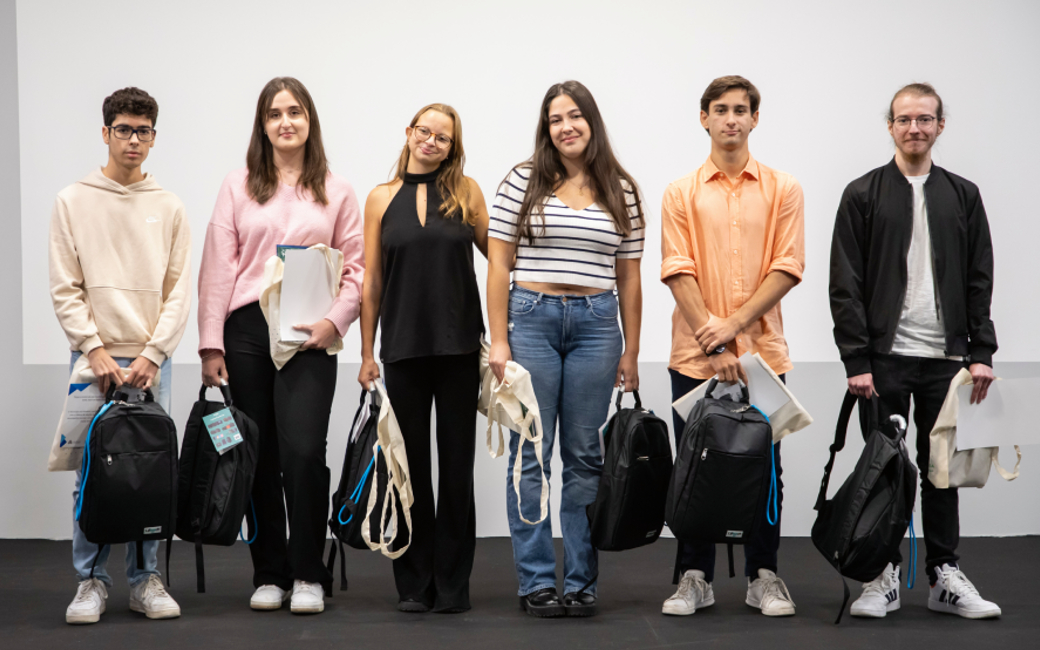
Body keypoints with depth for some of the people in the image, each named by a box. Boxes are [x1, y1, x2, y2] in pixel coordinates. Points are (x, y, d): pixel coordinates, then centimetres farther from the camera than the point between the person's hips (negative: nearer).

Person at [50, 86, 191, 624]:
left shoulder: (169, 208, 7)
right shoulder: (73, 202, 4)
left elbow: (179, 292, 4)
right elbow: (64, 288, 0)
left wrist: (152, 354, -7)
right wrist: (95, 349, -10)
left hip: (152, 361, 1)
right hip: (94, 358, -1)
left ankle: (145, 579, 12)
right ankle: (91, 582, 8)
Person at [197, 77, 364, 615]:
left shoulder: (336, 192, 9)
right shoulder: (238, 188, 9)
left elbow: (358, 268, 7)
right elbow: (218, 268, 4)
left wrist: (334, 321, -8)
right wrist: (211, 344, -2)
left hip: (308, 336, -1)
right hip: (246, 330, 1)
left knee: (303, 452, -12)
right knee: (258, 456, 3)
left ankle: (308, 575, 1)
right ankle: (268, 574, 15)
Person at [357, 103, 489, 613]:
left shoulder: (466, 192, 4)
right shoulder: (382, 198, 6)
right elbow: (371, 280, 6)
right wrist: (367, 352, 3)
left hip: (459, 346, 0)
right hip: (403, 347, 1)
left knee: (456, 463, 4)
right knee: (411, 465, 6)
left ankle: (453, 584, 12)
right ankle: (415, 584, 15)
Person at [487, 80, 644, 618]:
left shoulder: (621, 191, 9)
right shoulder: (522, 182, 4)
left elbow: (628, 278, 11)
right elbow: (499, 264, 2)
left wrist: (630, 353, 8)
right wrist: (498, 340, -5)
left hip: (596, 324, 2)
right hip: (531, 319, -1)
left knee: (585, 456, 4)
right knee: (531, 453, -1)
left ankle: (582, 582, 11)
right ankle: (537, 582, 6)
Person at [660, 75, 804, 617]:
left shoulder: (783, 190, 5)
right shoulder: (681, 193, 5)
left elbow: (787, 268, -3)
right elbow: (678, 272, -3)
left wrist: (735, 323, -13)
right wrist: (712, 341, -12)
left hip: (763, 350, 0)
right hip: (694, 354, 0)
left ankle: (763, 577, 15)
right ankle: (694, 577, 14)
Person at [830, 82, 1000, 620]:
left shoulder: (962, 196, 9)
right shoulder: (863, 194, 0)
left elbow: (980, 281, 9)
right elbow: (845, 286, -4)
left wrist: (981, 352, 0)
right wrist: (856, 360, -11)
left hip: (945, 358, 3)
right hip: (885, 357, -3)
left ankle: (944, 577, 16)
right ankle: (884, 576, 11)